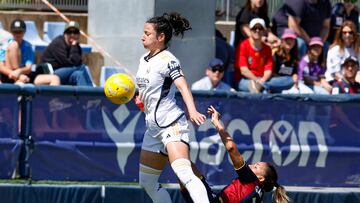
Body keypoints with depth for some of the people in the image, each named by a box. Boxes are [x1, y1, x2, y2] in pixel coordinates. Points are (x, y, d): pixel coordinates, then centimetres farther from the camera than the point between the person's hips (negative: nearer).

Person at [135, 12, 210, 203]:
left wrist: (192, 111, -42)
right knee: (147, 182, 12)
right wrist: (140, 98, 7)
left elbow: (183, 86, -26)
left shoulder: (168, 60, -12)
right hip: (153, 128, 10)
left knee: (183, 173, -27)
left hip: (172, 124, -10)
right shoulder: (144, 60, 14)